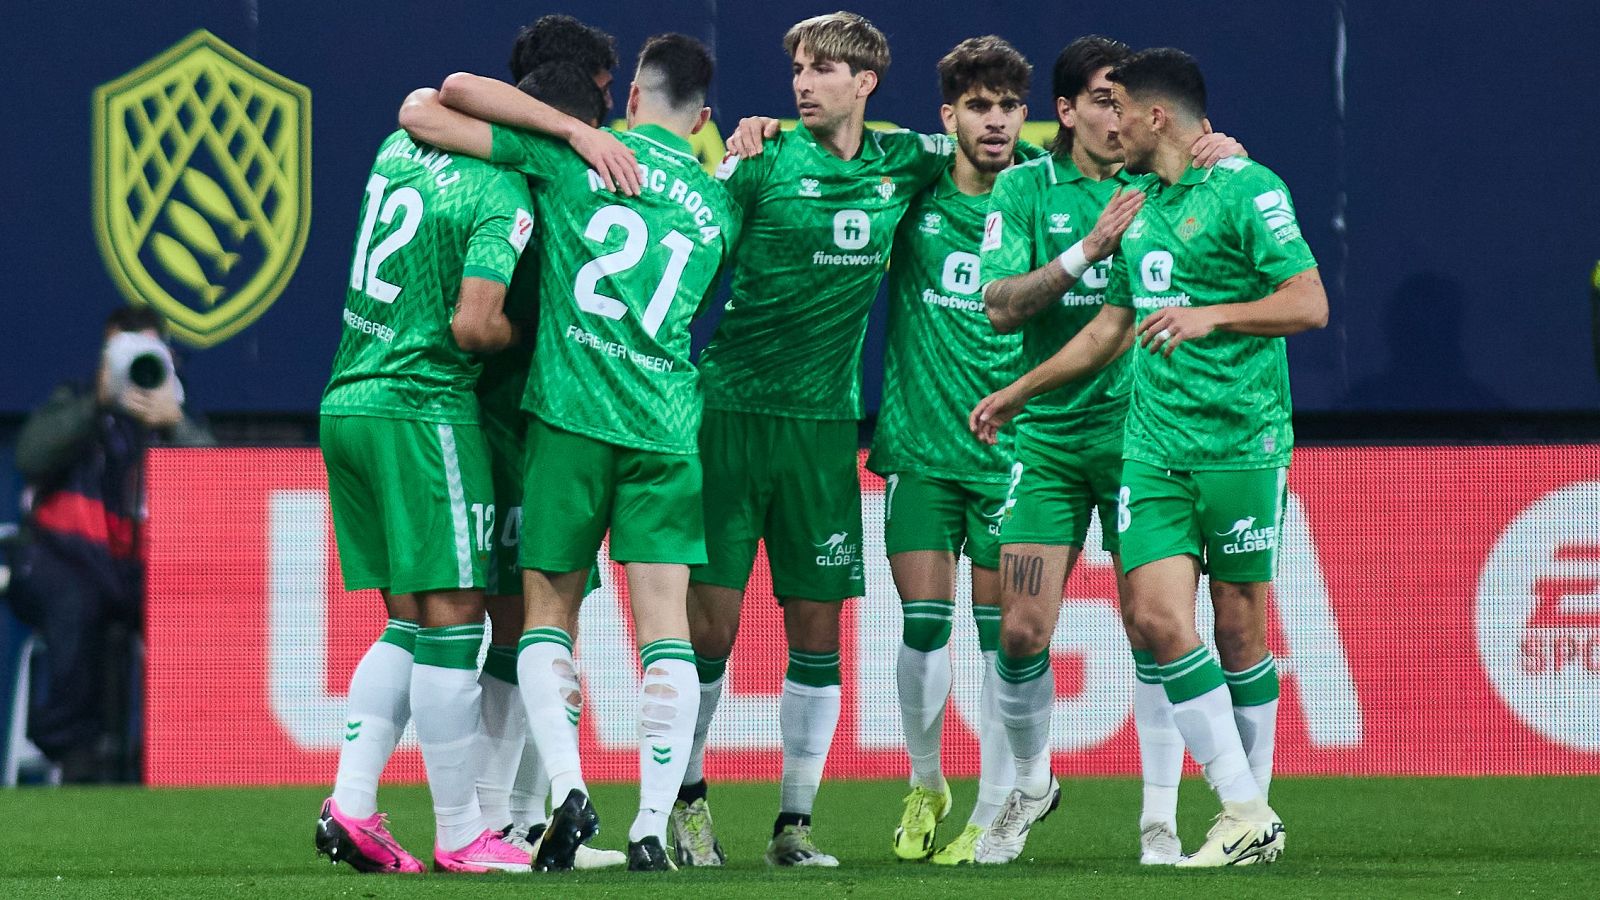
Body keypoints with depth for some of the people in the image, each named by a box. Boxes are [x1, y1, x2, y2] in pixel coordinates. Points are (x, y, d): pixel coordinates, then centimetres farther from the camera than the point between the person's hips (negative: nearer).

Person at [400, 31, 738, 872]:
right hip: (668, 425, 2)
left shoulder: (571, 153, 2)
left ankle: (567, 787, -9)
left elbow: (431, 109, 2)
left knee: (548, 612, 9)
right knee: (664, 622, 1)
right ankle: (653, 825, -6)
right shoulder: (719, 205, 12)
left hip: (571, 415, -2)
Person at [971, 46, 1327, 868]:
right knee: (1157, 616, -8)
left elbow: (1309, 304, -13)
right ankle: (1245, 815, -6)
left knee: (1238, 629, -1)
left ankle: (1254, 811, 11)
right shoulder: (1138, 204, 18)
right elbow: (1113, 325, 30)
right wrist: (1017, 394, 35)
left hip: (1241, 440, -6)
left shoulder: (1246, 190, -6)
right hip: (1153, 445, 6)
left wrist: (1211, 315, -24)